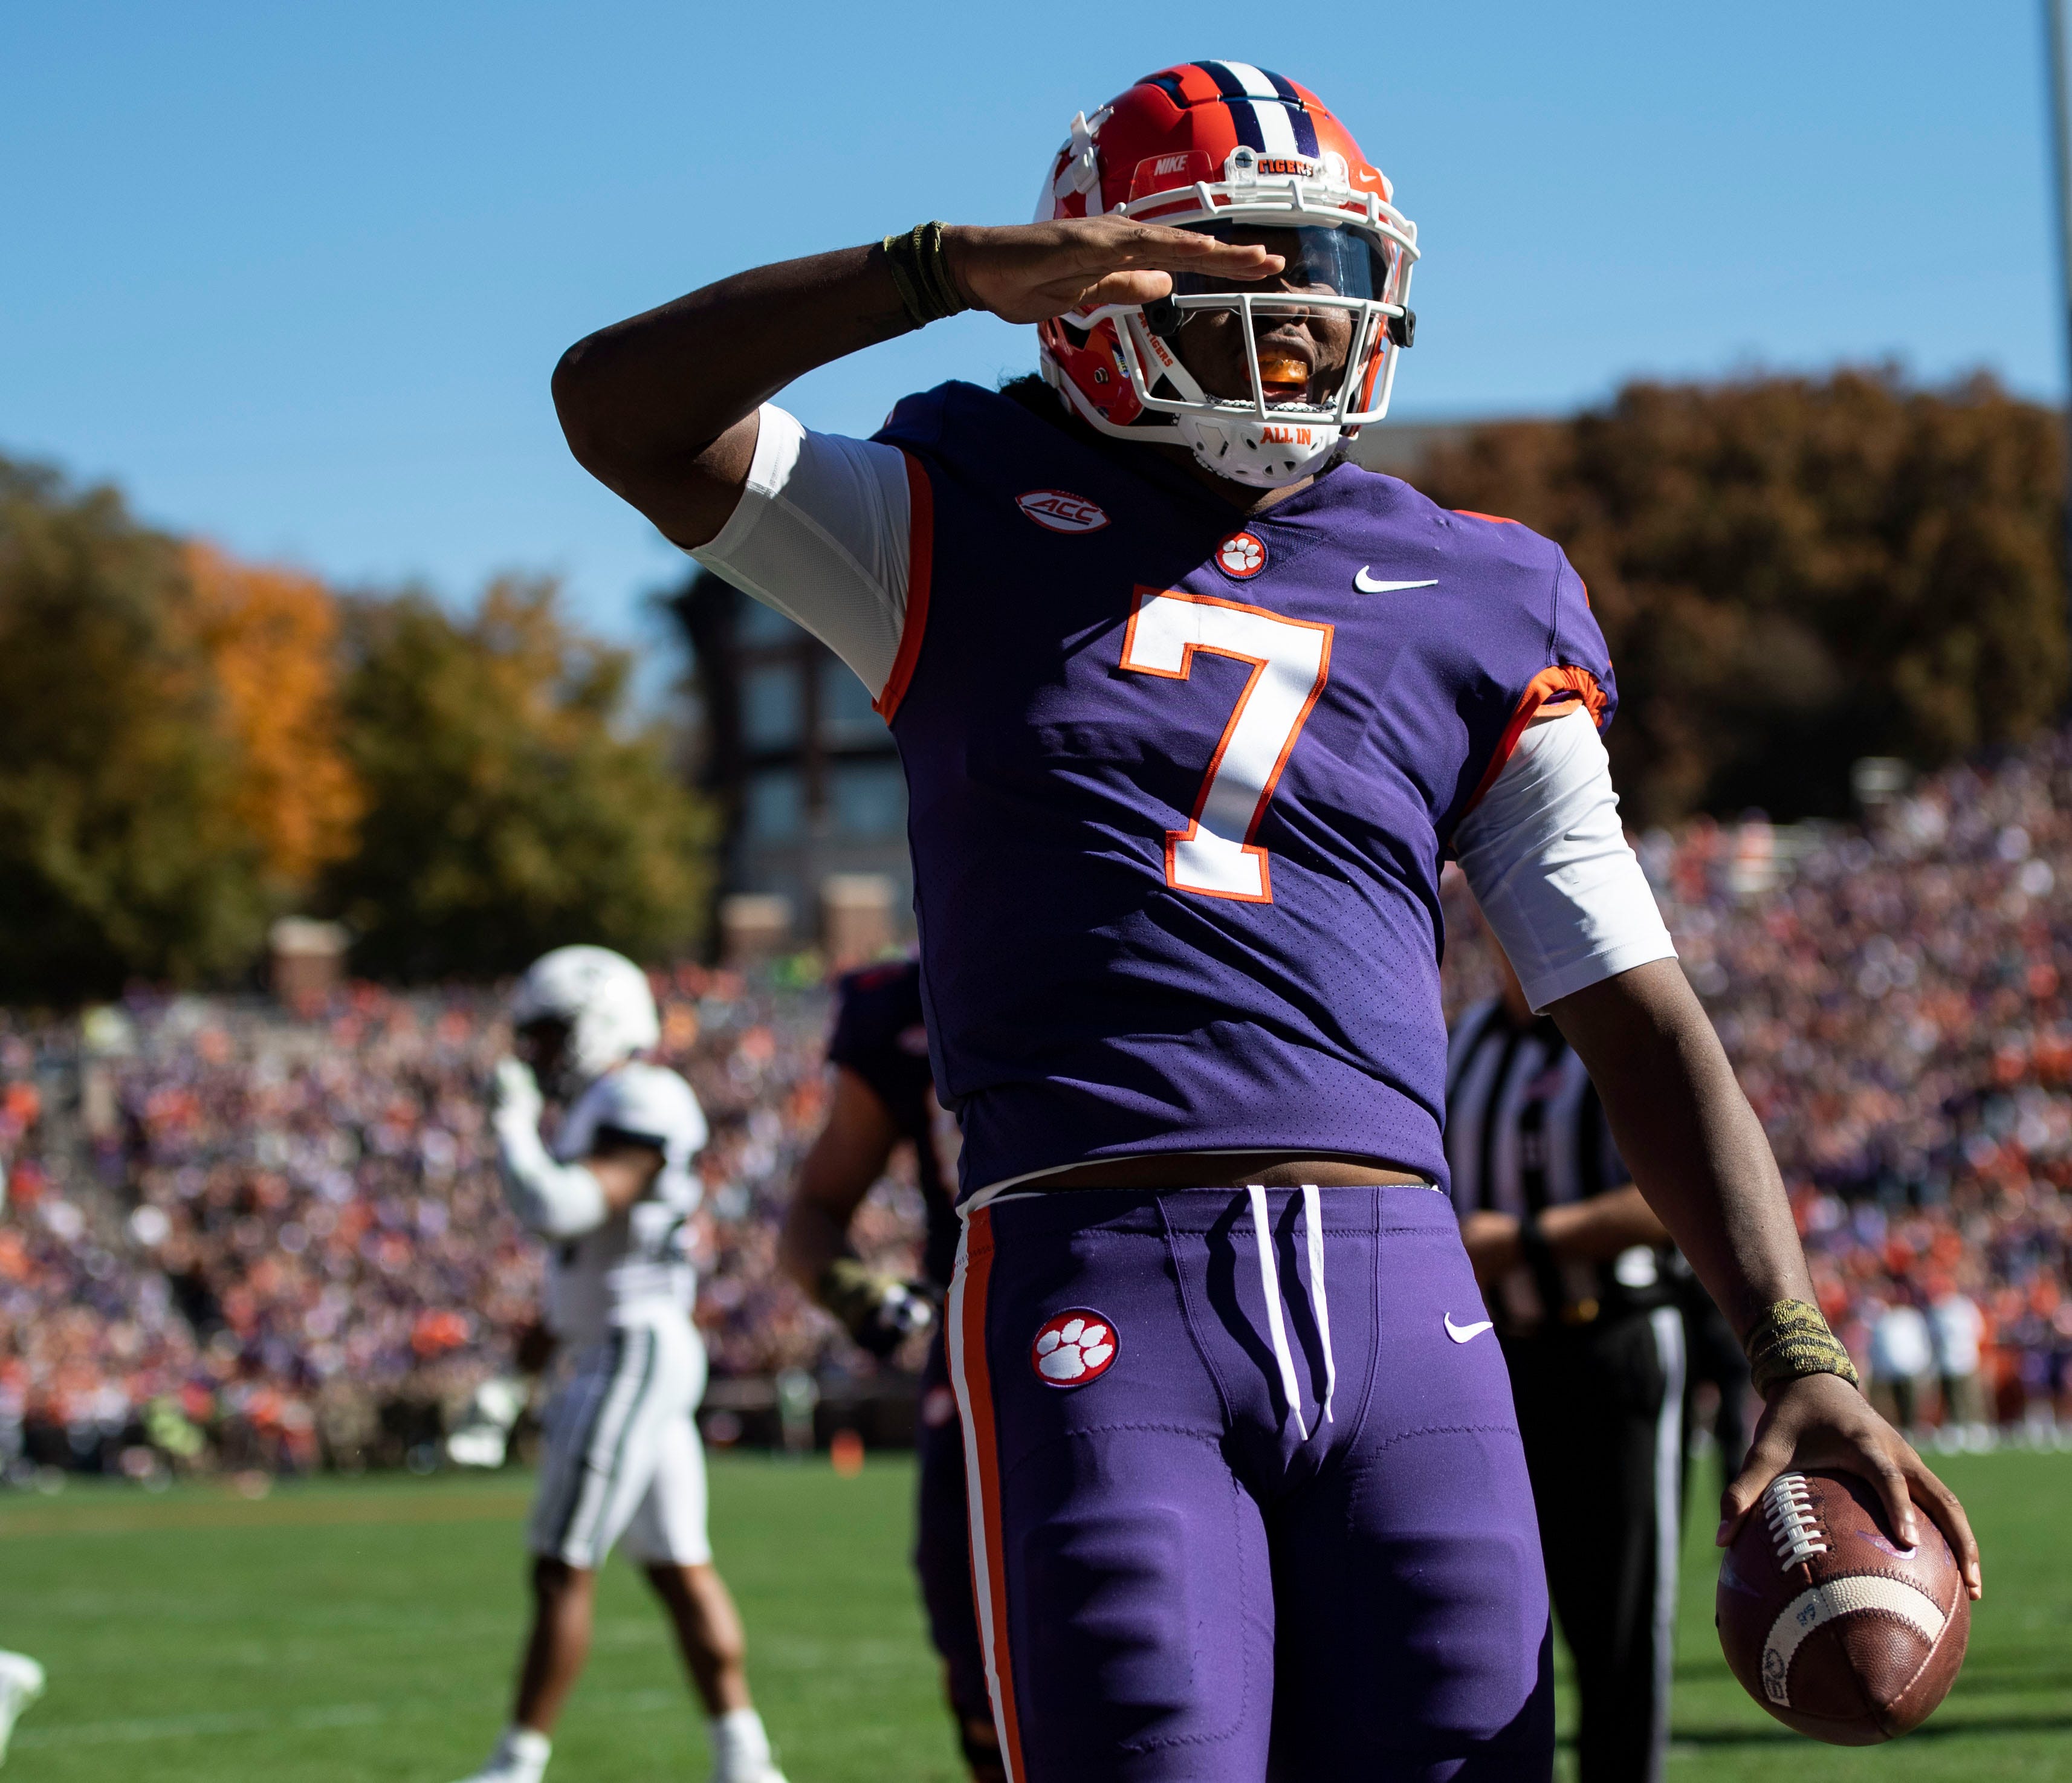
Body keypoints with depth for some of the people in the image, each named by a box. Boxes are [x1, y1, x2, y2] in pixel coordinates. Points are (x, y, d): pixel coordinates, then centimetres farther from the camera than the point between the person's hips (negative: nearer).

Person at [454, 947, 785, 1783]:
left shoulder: (638, 1106, -15)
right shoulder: (605, 1109, 17)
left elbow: (558, 1208, -25)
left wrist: (513, 1124, -13)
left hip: (632, 1355, -10)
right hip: (617, 1357, 10)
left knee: (562, 1567, -7)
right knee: (678, 1568, 9)